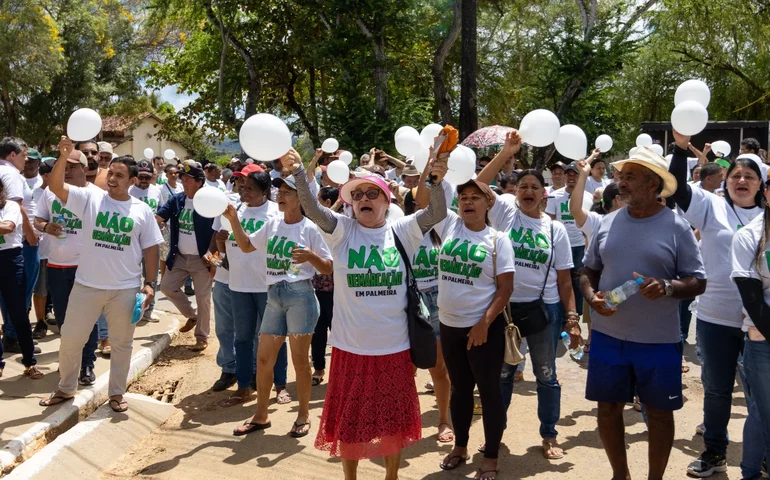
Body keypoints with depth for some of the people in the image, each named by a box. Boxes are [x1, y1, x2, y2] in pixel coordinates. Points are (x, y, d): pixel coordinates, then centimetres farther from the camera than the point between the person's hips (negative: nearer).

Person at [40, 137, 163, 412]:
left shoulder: (142, 210, 0)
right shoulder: (90, 197, -2)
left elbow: (150, 248, 4)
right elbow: (56, 186, -16)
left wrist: (150, 283, -2)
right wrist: (63, 157, -32)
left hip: (125, 289, 0)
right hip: (87, 286, 0)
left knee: (122, 342, 11)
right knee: (71, 338, 9)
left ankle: (116, 393, 27)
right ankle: (66, 388, 30)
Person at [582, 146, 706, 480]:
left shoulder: (676, 227, -6)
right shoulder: (608, 223, 4)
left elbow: (698, 281, -4)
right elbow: (589, 271, 12)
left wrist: (667, 287, -23)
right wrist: (591, 296, -9)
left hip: (659, 340, -3)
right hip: (607, 335, 3)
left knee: (659, 412, 10)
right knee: (608, 406, 12)